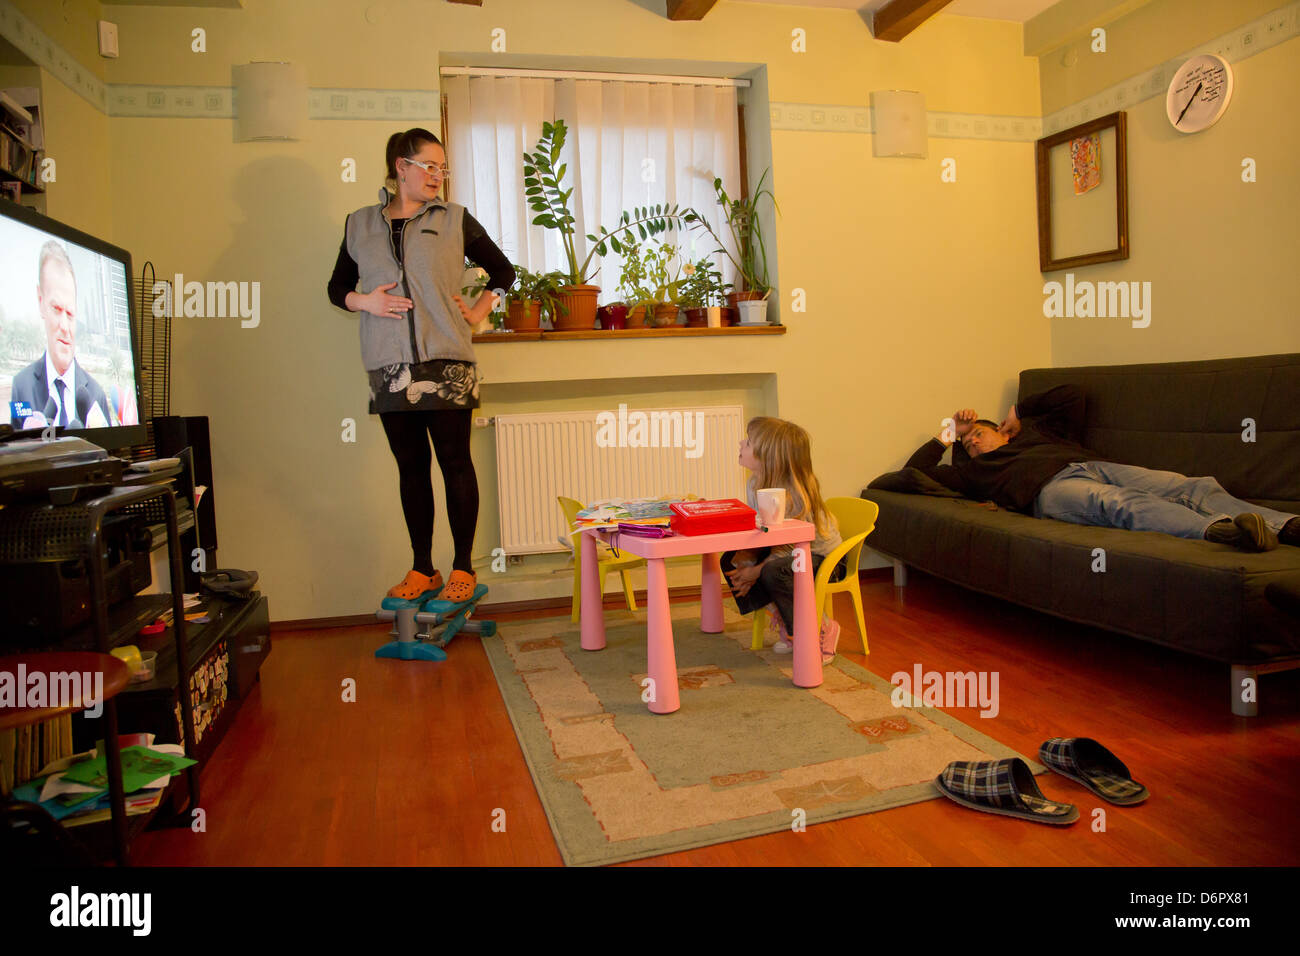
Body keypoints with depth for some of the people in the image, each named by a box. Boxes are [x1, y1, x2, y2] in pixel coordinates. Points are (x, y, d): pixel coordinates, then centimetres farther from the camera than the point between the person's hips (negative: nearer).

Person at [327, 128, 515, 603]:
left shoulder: (455, 220, 7)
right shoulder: (360, 225, 12)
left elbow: (502, 270, 15)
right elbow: (337, 287, 18)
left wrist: (478, 311, 2)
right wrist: (365, 301, -2)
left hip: (446, 361, -2)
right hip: (390, 367, 2)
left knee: (455, 461, -1)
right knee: (411, 466, 6)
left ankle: (463, 567, 9)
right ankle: (422, 569, 16)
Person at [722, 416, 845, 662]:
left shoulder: (792, 495, -31)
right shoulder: (755, 483, -4)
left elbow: (790, 548, -27)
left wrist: (755, 572, -23)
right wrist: (745, 558, -14)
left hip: (822, 558, -9)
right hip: (786, 554, 9)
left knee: (774, 573, -36)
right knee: (730, 561, -4)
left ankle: (823, 628, -12)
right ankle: (782, 617, 7)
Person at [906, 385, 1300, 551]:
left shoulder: (1036, 430, 41)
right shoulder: (976, 470, 30)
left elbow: (1071, 395, 45)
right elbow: (915, 470, 25)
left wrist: (1018, 412, 44)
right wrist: (949, 433, 34)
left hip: (1096, 466, 6)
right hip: (1051, 486, -5)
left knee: (1197, 487, -23)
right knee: (1121, 503, -40)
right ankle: (1220, 529, -65)